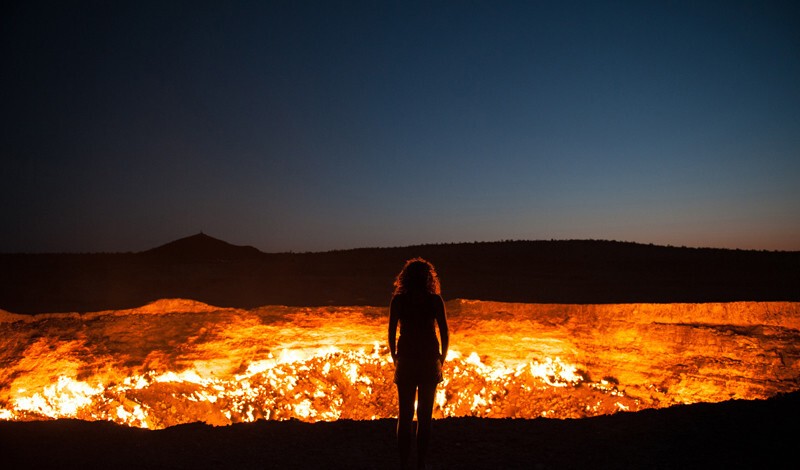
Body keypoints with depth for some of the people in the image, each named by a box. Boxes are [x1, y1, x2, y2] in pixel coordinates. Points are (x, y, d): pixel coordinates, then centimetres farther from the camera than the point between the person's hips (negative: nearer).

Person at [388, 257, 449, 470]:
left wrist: (396, 360, 10)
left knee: (405, 414, 11)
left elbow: (391, 334, -2)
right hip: (429, 362, 0)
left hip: (406, 361, 1)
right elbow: (445, 335, -4)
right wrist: (441, 361, 9)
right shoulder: (435, 300, -3)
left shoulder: (398, 300, -2)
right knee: (425, 415, 11)